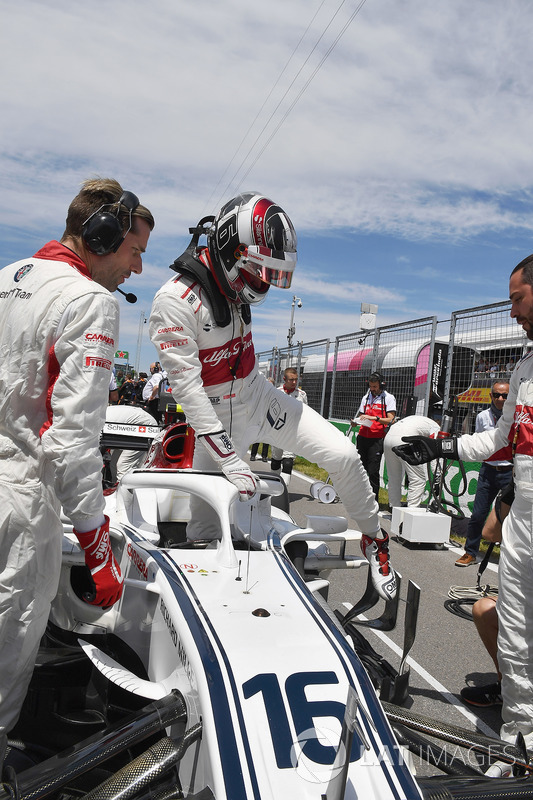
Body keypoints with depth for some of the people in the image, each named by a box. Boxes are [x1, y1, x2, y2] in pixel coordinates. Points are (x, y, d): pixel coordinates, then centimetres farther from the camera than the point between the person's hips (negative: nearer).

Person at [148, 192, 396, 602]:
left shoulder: (234, 286, -1)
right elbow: (186, 386, -26)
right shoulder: (175, 299, -23)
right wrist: (228, 460, -28)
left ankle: (374, 538, 17)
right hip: (217, 418, -5)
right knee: (204, 531, 0)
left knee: (343, 455, -7)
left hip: (261, 398, 5)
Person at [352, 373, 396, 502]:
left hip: (377, 439, -5)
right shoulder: (366, 398, 19)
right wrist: (355, 422, -1)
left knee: (373, 471, -8)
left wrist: (374, 418, -20)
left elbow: (390, 420, -8)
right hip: (363, 437, 5)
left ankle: (373, 499, 1)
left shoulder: (389, 398, 2)